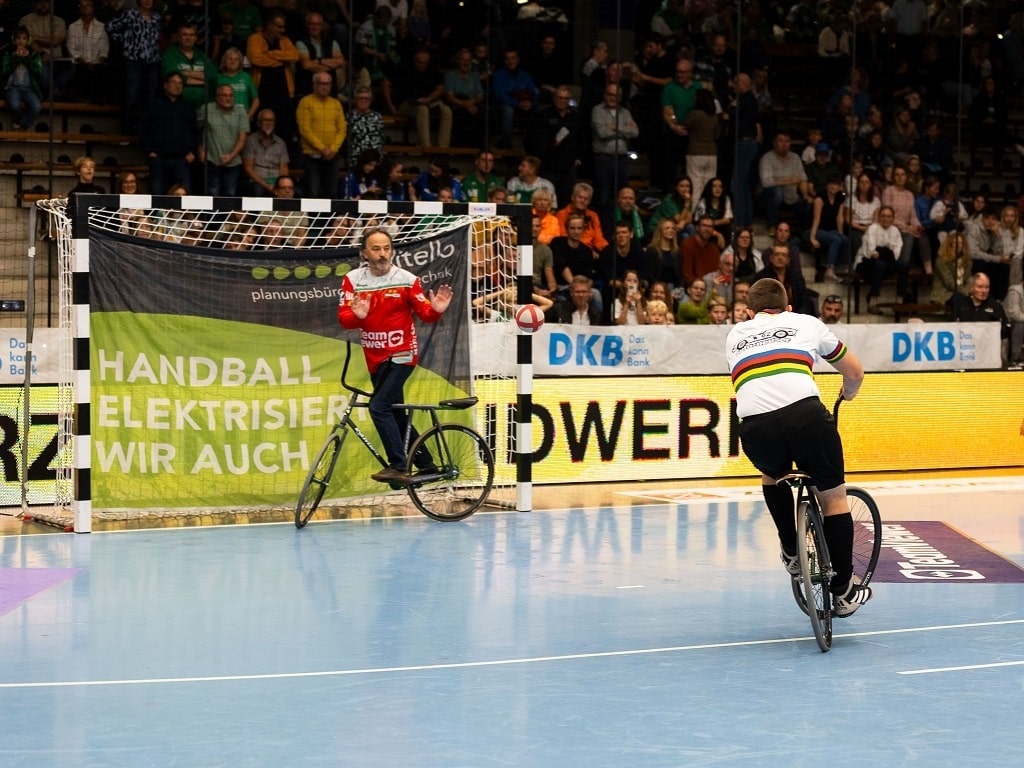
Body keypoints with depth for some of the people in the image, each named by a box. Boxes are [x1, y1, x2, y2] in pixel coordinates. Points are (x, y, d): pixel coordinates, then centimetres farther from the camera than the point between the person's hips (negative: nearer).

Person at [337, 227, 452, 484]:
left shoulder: (407, 279, -9)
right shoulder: (353, 280, -3)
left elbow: (424, 312, -3)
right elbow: (343, 317, -8)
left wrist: (436, 309, -25)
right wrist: (356, 315, -30)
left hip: (401, 355, -5)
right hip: (375, 359, 5)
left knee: (379, 406, -20)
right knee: (395, 414, 13)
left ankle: (398, 466, -16)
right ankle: (426, 465, 27)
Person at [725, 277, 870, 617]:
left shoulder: (734, 335, 31)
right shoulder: (806, 323, 26)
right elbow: (855, 373, 37)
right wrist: (847, 395, 58)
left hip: (755, 426, 2)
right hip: (805, 414, -2)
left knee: (773, 474, 36)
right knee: (833, 497, 16)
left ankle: (791, 551, 33)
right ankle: (844, 591, 18)